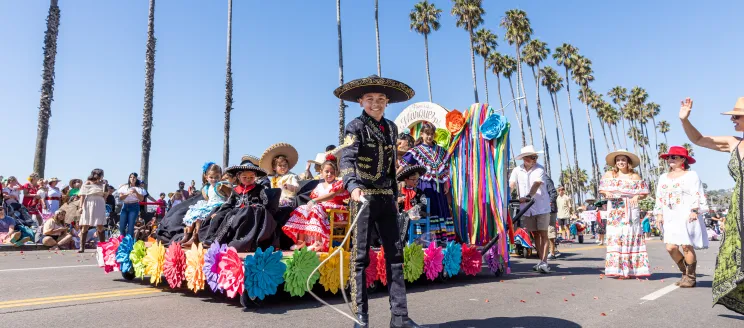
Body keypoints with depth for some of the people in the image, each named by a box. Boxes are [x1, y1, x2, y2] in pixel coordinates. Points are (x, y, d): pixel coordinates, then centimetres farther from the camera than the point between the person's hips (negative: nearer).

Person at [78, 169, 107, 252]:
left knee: (100, 227, 0)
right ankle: (82, 247, 2)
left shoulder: (102, 184, 13)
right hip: (88, 205, -2)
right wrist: (81, 206, -10)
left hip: (99, 206, 2)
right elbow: (82, 195, -2)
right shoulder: (87, 183, 4)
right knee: (85, 226, -1)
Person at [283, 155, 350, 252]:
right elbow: (314, 198, 17)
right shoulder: (319, 186, 19)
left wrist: (315, 201, -29)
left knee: (317, 209, -34)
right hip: (321, 208, 7)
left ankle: (318, 242, -40)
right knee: (301, 210, -8)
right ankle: (301, 241, -10)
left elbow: (331, 195, -19)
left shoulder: (339, 184, -1)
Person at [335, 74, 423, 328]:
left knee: (395, 254, 6)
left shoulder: (391, 127, 13)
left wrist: (395, 195, 17)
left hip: (386, 197, 6)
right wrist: (353, 186, -41)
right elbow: (347, 159, -23)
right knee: (361, 256, -1)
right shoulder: (356, 126, -7)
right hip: (364, 196, -6)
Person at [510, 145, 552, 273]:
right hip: (527, 208, 4)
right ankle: (542, 261, 18)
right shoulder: (517, 170, 3)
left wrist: (528, 196, -39)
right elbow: (511, 185, -6)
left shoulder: (539, 169, -9)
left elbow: (537, 184, -24)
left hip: (542, 207, -4)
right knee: (535, 234, 10)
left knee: (543, 234, -5)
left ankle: (544, 262, -6)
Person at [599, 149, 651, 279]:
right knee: (615, 236, -4)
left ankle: (632, 269, 2)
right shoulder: (609, 174, 9)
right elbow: (602, 189, 10)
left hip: (631, 210, 0)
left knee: (631, 235, -3)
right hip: (615, 210, 0)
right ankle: (616, 268, -1)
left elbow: (644, 193, 7)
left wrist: (637, 197, -13)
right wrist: (607, 193, -11)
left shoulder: (635, 176, 6)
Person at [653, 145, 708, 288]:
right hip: (671, 217, 5)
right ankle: (685, 274, 15)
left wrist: (695, 211, -18)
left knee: (686, 246, -7)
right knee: (670, 247, -3)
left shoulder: (691, 175, 1)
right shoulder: (663, 177, 18)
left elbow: (698, 195, -6)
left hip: (687, 216, -5)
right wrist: (659, 213, 9)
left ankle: (691, 277, 7)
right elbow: (660, 198, 18)